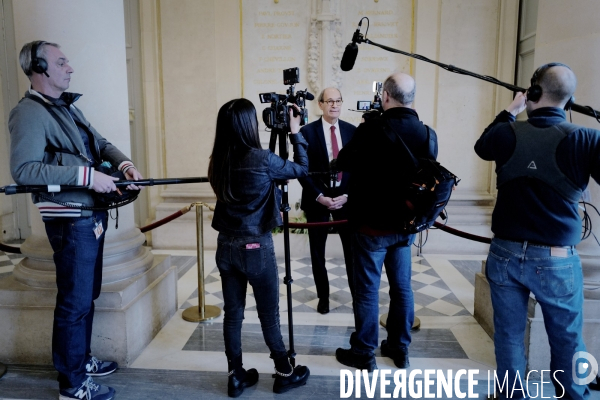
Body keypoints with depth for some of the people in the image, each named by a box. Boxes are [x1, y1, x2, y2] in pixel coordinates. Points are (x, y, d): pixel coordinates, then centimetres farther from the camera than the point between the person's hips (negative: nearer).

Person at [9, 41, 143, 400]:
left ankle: (83, 360, 37)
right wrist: (86, 175, -25)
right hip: (71, 220, -9)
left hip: (92, 214, 9)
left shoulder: (67, 106, 16)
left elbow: (100, 143, 20)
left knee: (87, 295, 19)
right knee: (75, 301, 1)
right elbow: (23, 170, -23)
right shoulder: (30, 113, -12)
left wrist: (124, 163, 1)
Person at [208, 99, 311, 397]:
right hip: (256, 248, -5)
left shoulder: (218, 161, 1)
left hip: (226, 247, 6)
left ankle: (236, 376, 27)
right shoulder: (261, 159, -17)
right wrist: (295, 134, 8)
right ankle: (284, 374, 28)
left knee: (232, 314, 13)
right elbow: (301, 169, -2)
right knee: (269, 315, 9)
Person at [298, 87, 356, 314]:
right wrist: (320, 197, -13)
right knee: (318, 252, 8)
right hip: (317, 199, -1)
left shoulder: (352, 131, 4)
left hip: (346, 198, 2)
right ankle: (323, 297, 24)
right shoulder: (307, 131, -4)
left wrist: (347, 195, -7)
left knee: (352, 249, 6)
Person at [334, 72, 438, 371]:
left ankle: (364, 354, 19)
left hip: (372, 225, -5)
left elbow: (343, 163, -4)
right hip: (405, 225, 6)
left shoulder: (372, 129, -18)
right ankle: (399, 349, 31)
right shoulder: (428, 135, -2)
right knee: (402, 286, 16)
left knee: (367, 289, 6)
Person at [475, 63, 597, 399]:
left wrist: (509, 113, 25)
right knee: (568, 343, 17)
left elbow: (482, 146, 17)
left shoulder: (507, 134, -7)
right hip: (558, 261, -1)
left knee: (510, 336, 15)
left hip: (506, 254, 2)